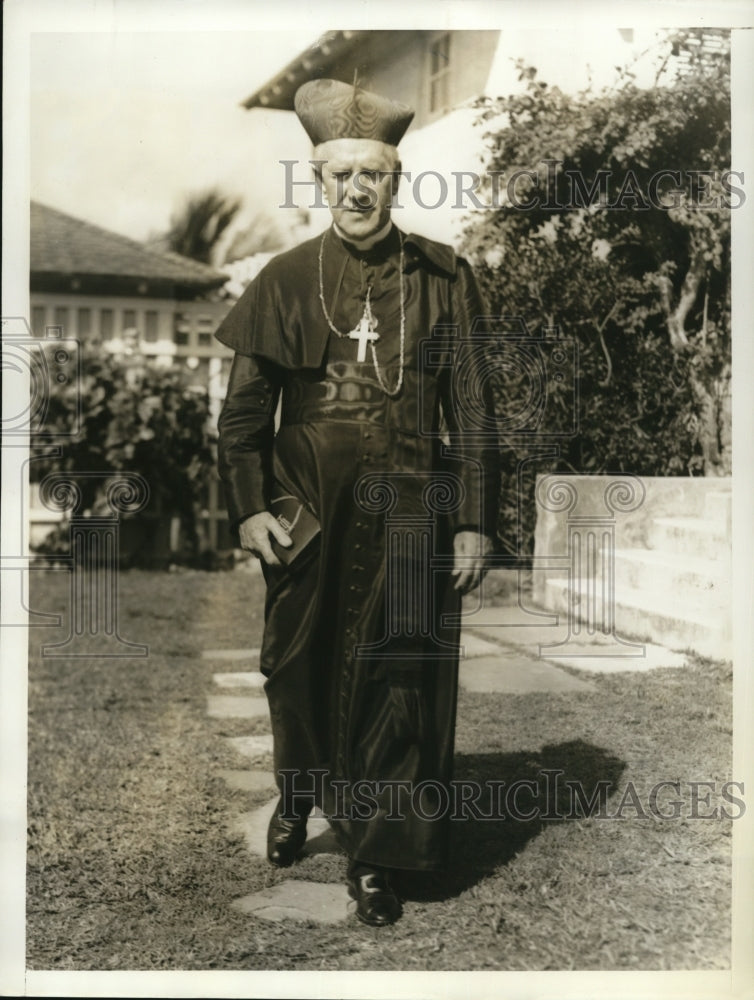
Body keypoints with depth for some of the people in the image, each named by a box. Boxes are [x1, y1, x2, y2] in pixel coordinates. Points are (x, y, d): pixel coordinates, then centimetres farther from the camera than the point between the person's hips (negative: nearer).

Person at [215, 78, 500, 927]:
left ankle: (373, 853, 17)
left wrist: (474, 521, -3)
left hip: (407, 518, -1)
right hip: (306, 513, 1)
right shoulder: (285, 279, 2)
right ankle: (297, 794, 42)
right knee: (299, 665, 14)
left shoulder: (442, 278, 0)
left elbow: (471, 405, 0)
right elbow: (244, 405, 5)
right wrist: (248, 506, -3)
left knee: (395, 682, 2)